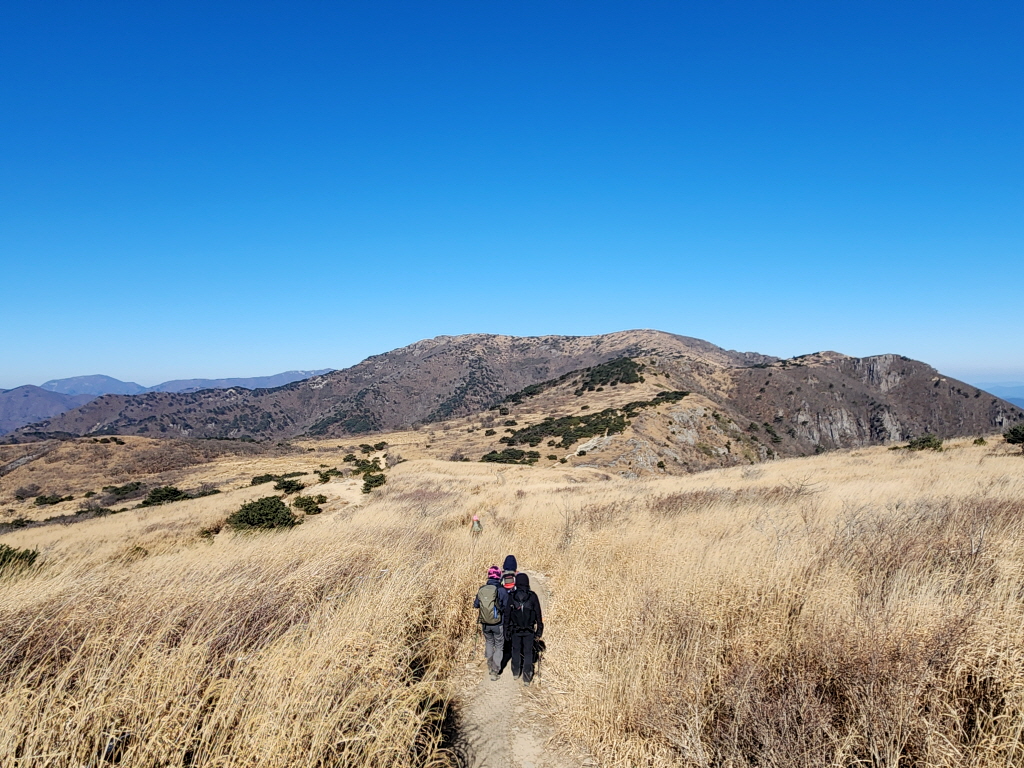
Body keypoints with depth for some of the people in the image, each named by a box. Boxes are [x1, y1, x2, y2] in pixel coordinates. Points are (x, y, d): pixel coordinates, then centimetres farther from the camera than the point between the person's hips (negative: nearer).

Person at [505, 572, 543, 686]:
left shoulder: (511, 596, -8)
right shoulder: (532, 596, -9)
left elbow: (507, 614, -2)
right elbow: (538, 614, -4)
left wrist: (507, 629, 9)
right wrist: (539, 630, 5)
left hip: (515, 630, 1)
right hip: (529, 630, -1)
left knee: (516, 650, 20)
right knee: (528, 653, 9)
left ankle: (515, 673, 34)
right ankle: (527, 678, 8)